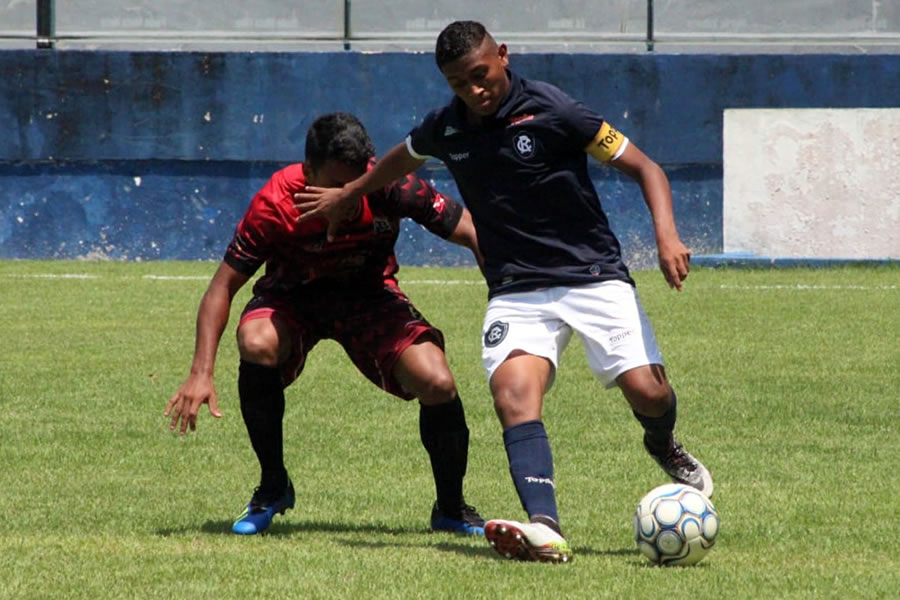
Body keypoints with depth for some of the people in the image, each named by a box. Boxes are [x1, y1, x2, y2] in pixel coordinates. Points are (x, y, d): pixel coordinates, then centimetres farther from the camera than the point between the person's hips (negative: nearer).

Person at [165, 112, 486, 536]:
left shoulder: (391, 187, -28)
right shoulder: (275, 204, -29)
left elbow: (469, 232, -17)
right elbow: (224, 285, -21)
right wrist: (201, 373, -31)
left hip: (370, 294, 1)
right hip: (294, 294, -1)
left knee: (437, 384, -23)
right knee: (256, 343, -35)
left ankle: (451, 509, 5)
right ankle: (272, 487, -11)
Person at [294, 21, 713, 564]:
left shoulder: (552, 112, -11)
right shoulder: (445, 130, 4)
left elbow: (644, 167, -8)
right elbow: (403, 158, 29)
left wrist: (667, 236, -22)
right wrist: (349, 195, 43)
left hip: (594, 275, -3)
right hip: (516, 290, 3)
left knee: (646, 389, -17)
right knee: (513, 392, -25)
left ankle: (664, 446, 23)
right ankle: (545, 529, -41)